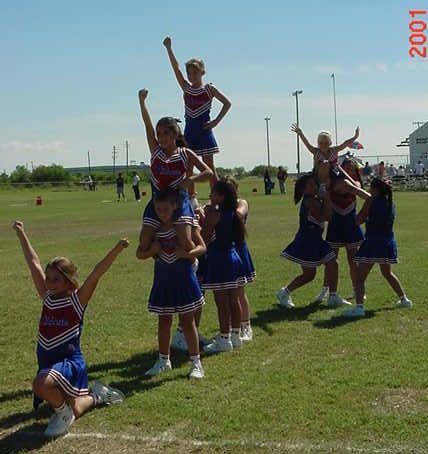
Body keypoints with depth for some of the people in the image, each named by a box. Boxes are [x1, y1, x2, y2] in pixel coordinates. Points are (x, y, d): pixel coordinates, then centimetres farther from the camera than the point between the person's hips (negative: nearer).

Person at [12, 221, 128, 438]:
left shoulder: (77, 300, -10)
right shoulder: (47, 297, 4)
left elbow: (97, 273, -24)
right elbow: (34, 263, 9)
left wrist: (116, 250, -35)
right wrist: (21, 234, 15)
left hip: (70, 362, -6)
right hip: (47, 363, 7)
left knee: (41, 384, -35)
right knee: (72, 412, 12)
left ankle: (62, 412, -5)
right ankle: (97, 395, 39)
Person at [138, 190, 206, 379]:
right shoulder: (154, 229, 0)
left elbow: (202, 247, -10)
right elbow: (141, 254, 4)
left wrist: (187, 253, -28)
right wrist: (153, 250, -16)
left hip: (183, 278, -4)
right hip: (163, 279, 4)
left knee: (187, 321, 2)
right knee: (164, 321, 14)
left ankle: (196, 362, 12)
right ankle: (163, 360, 28)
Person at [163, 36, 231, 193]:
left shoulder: (209, 89, -1)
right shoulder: (186, 88, 8)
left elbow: (227, 103, 2)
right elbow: (176, 68, 0)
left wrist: (216, 121, -5)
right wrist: (169, 48, -7)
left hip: (204, 131, -4)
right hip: (189, 132, 4)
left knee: (209, 168, -1)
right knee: (187, 169, 4)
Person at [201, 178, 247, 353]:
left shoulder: (213, 213, -16)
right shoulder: (232, 213, 5)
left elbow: (204, 238, -12)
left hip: (219, 261, -8)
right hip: (233, 258, 8)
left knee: (222, 303, -1)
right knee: (234, 300, 13)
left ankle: (224, 339, 5)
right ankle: (236, 335, 22)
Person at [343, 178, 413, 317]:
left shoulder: (371, 200, -9)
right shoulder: (391, 204, 9)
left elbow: (358, 221, -8)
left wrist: (365, 217, 11)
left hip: (373, 243, -7)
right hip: (388, 243, 7)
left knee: (360, 277, -6)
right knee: (387, 273, 28)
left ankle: (359, 307, -19)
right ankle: (404, 299, 36)